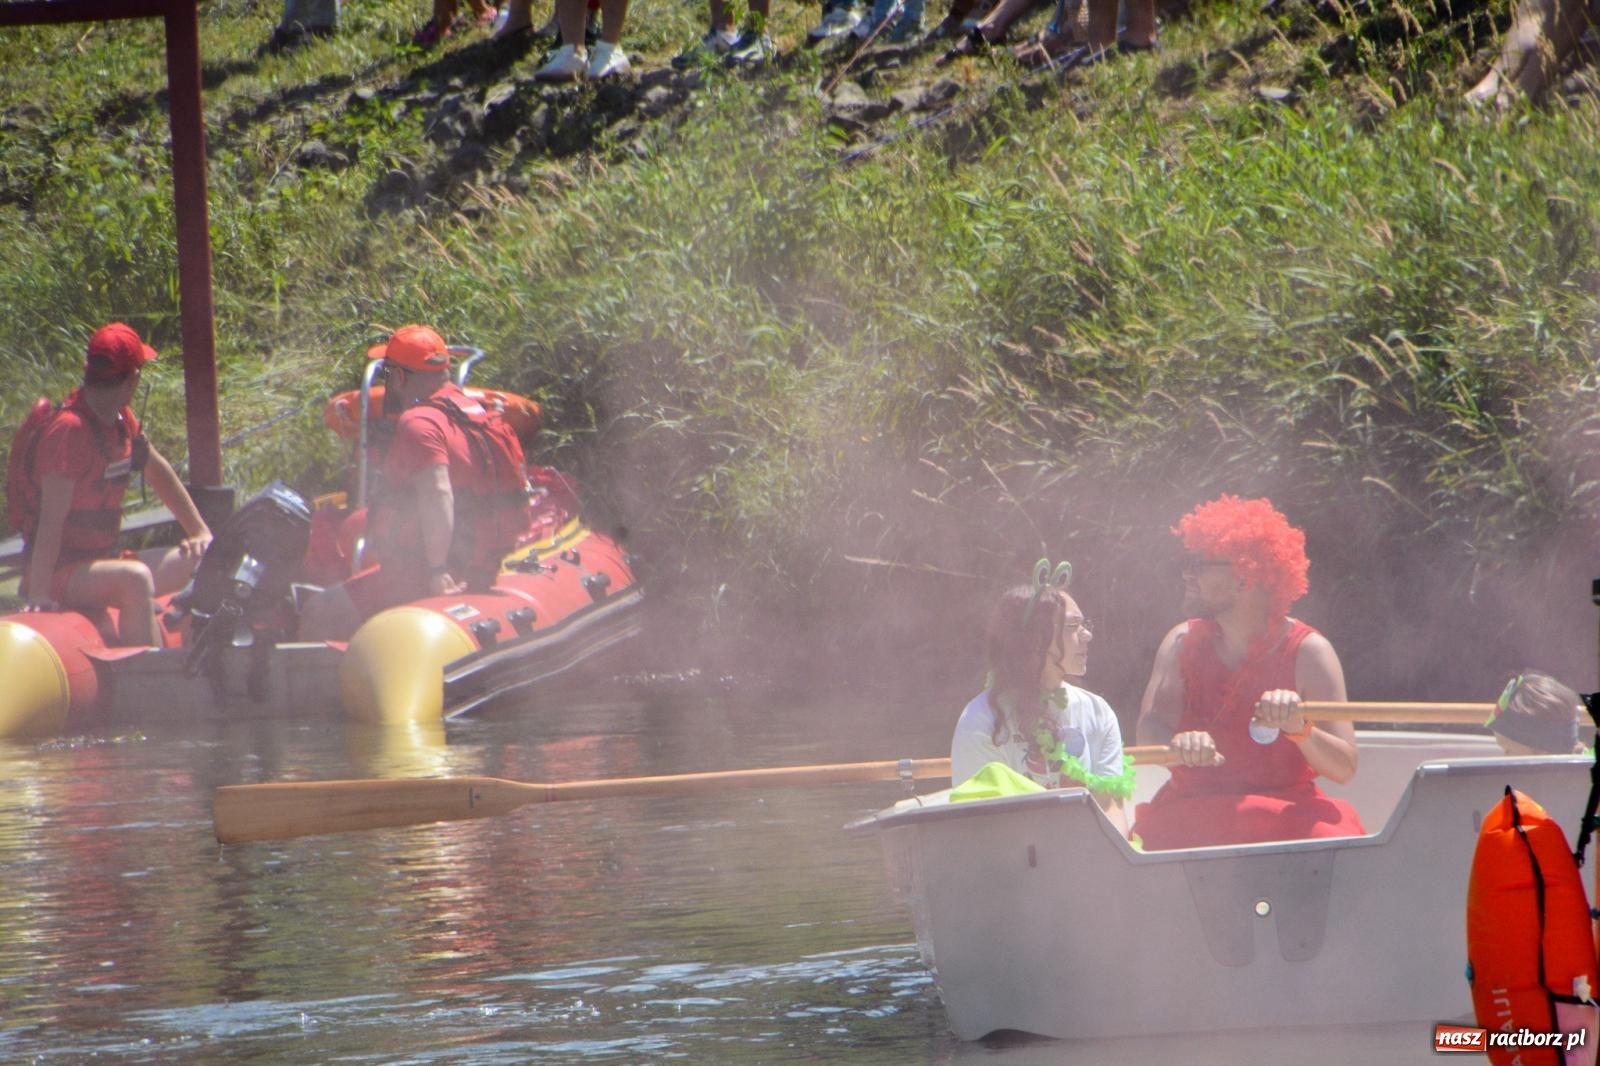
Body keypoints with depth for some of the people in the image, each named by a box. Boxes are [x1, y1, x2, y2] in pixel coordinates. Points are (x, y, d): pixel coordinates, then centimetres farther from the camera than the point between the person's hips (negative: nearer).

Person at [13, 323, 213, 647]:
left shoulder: (123, 421, 8)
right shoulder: (69, 430, -21)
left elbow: (159, 473, 24)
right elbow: (52, 518, -27)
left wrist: (201, 533, 19)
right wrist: (38, 594, -33)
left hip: (102, 561, 9)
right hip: (60, 572, -9)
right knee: (136, 578, -36)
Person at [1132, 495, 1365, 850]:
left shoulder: (1307, 651, -4)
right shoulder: (1183, 643, 6)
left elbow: (1344, 767, -10)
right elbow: (1149, 729, -9)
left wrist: (1299, 729, -30)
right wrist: (1179, 744, -33)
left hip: (1286, 816, -2)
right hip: (1190, 818, 2)